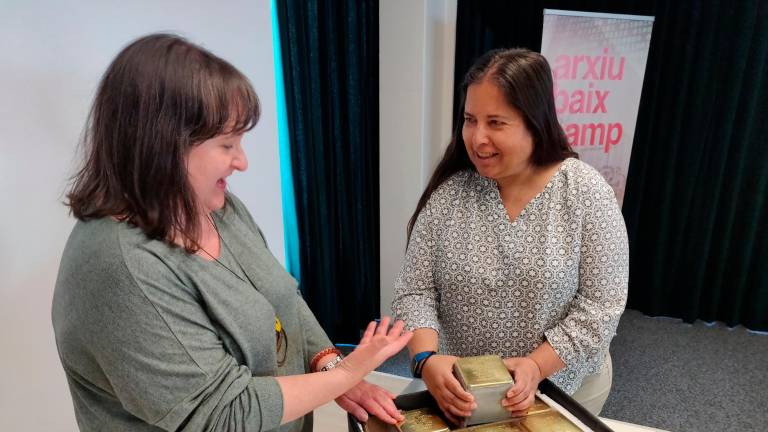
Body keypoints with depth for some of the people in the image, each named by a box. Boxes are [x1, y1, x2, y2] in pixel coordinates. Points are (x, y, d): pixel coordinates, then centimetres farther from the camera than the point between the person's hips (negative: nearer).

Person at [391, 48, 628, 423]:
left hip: (564, 386, -1)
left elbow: (601, 304, -13)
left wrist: (537, 366, -23)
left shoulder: (586, 193, -15)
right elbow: (414, 291, -11)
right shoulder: (448, 193, -12)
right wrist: (427, 359, -26)